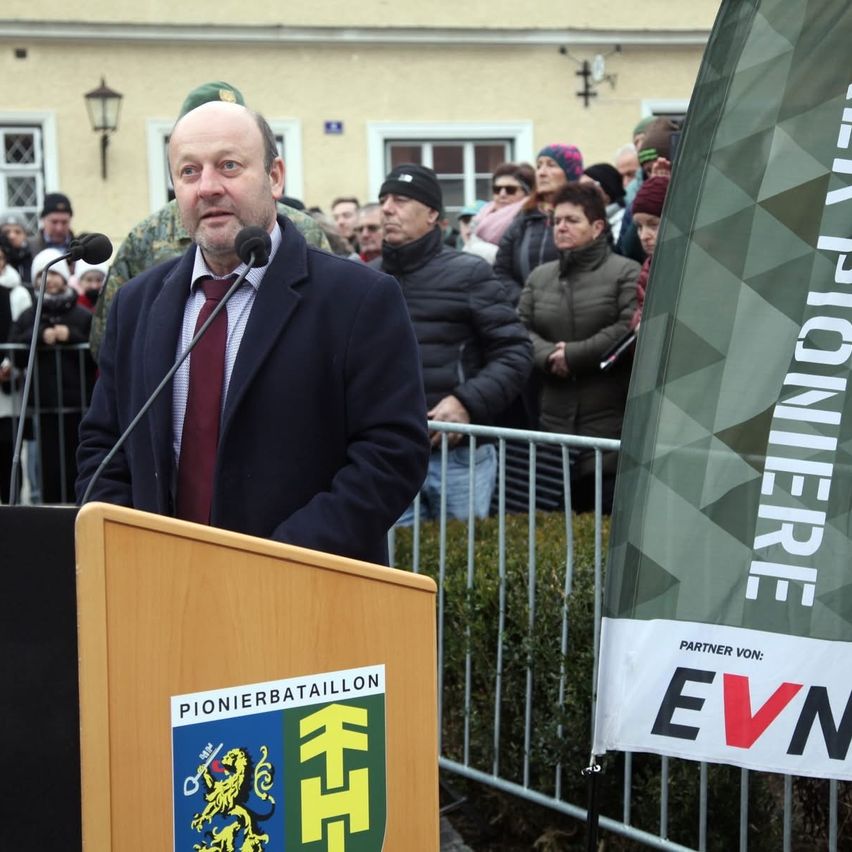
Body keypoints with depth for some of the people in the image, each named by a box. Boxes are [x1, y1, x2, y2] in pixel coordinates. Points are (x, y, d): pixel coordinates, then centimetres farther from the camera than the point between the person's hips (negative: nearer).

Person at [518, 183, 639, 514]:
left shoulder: (625, 272, 0)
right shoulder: (540, 277, 17)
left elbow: (630, 330, -13)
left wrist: (574, 354, -12)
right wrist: (548, 355, -12)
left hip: (610, 420, -5)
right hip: (555, 418, 5)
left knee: (610, 510, -7)